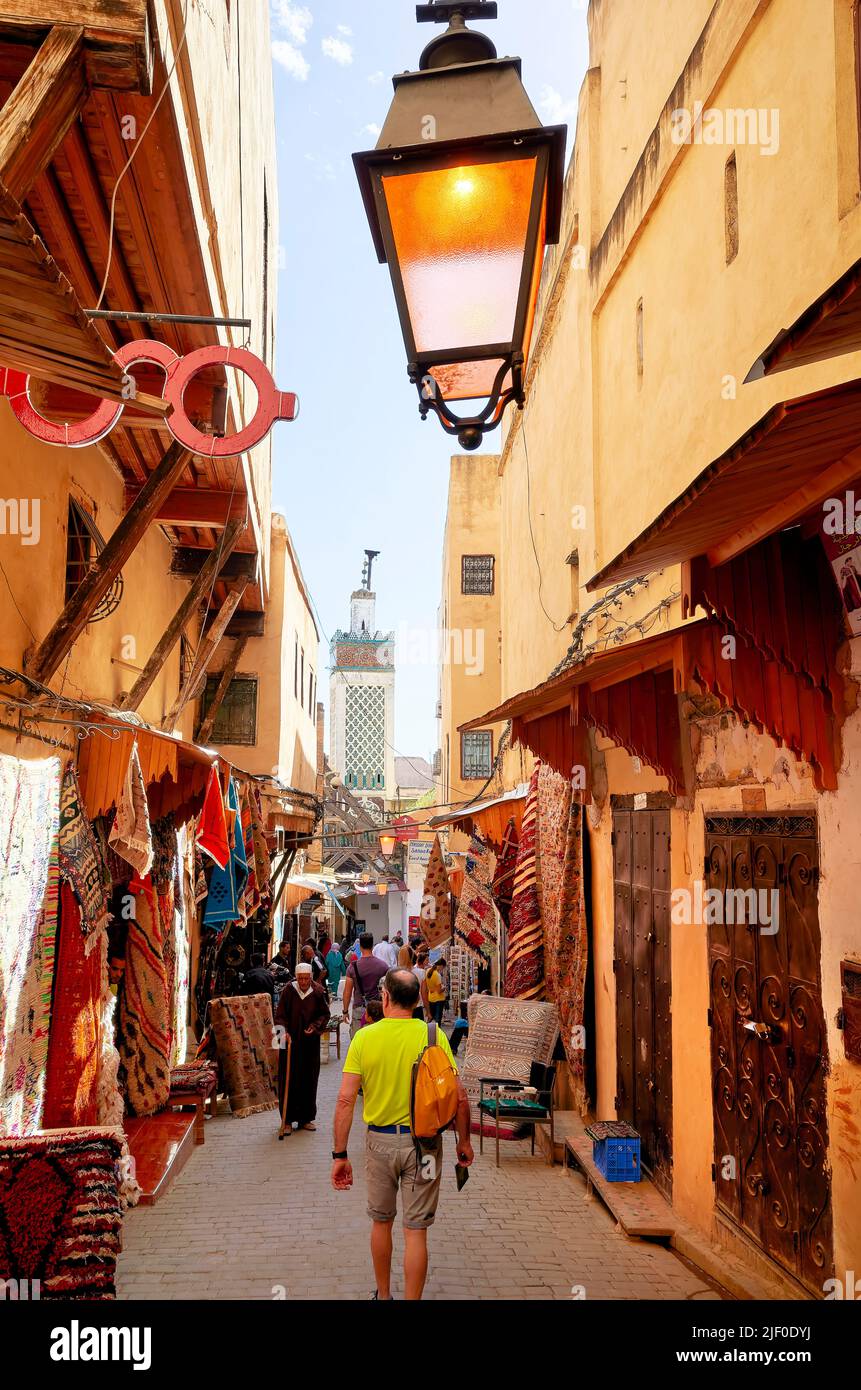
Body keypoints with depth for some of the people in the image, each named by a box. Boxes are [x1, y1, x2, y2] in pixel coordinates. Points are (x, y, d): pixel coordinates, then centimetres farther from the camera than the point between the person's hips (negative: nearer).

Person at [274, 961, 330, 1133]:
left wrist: (315, 1026, -11)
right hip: (290, 1041, -2)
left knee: (309, 1080, 7)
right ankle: (288, 1120, 9)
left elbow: (325, 1014, 5)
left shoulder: (318, 992, -4)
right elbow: (280, 1015, -4)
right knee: (288, 1080, 0)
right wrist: (284, 1031, -18)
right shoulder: (289, 991, -8)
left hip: (310, 1043, 2)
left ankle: (306, 1118, 19)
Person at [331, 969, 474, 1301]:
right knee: (416, 1230, 8)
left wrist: (340, 1154, -4)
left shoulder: (365, 1037, -9)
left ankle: (383, 1295, 38)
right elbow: (459, 1096, -10)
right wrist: (464, 1142, 4)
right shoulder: (433, 1036, -11)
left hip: (380, 1140, 1)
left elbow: (345, 1100, -11)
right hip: (423, 1142, -1)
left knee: (381, 1222, 22)